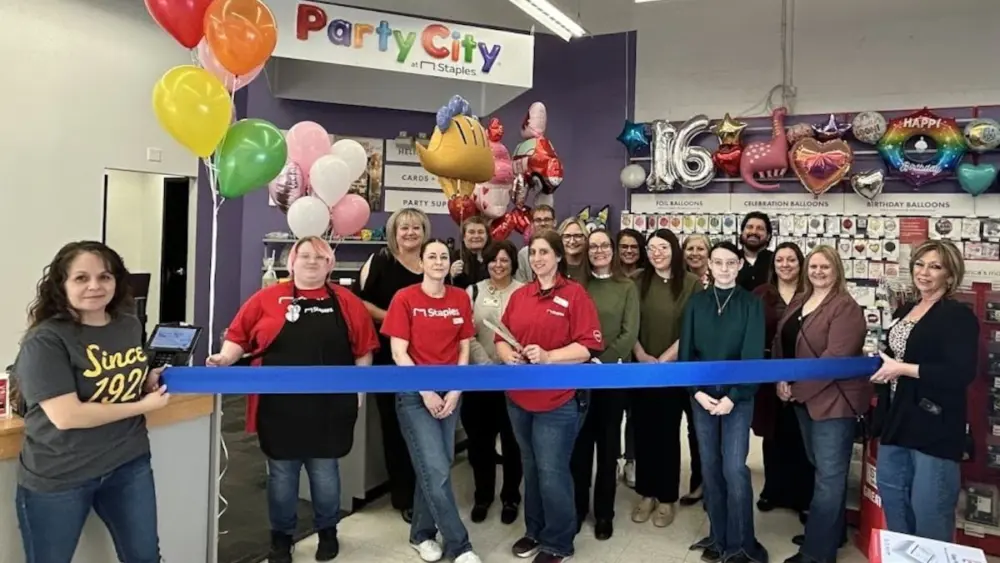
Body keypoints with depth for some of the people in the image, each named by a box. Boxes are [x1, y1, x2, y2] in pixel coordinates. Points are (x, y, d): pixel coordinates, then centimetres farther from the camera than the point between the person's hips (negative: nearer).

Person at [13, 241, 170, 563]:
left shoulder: (130, 325, 2)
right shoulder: (45, 341, -18)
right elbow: (66, 416, -26)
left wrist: (152, 381, -2)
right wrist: (143, 405, -19)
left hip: (129, 463, 5)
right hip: (57, 477, -5)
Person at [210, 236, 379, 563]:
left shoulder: (347, 302, 3)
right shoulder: (266, 299, 2)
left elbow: (364, 350, 4)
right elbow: (239, 338, 2)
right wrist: (224, 359, -17)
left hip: (329, 407, 0)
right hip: (280, 407, 0)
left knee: (325, 473, 12)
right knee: (281, 475, 12)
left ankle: (328, 532, 35)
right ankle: (281, 537, 33)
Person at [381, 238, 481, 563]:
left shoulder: (460, 299, 4)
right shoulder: (405, 298, -8)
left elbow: (463, 349, 6)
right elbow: (399, 353, -9)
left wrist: (455, 392, -4)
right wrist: (426, 392, -13)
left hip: (450, 395, 4)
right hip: (415, 395, -4)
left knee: (434, 468, 11)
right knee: (437, 471, -7)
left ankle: (422, 533, 29)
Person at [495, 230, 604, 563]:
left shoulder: (575, 294, -8)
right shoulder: (519, 296, 9)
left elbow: (589, 346, -14)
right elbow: (501, 338, 11)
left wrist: (548, 356, -23)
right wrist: (508, 355, -11)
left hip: (559, 400, -5)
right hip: (519, 398, 6)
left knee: (552, 471, 0)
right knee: (531, 468, 18)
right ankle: (534, 530, 35)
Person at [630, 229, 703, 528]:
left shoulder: (692, 284, -4)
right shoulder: (638, 283, 5)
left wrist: (663, 360, -12)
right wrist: (642, 357, -10)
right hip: (640, 369, 3)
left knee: (668, 433, 6)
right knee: (644, 432, 9)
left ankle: (667, 498, 19)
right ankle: (646, 494, 23)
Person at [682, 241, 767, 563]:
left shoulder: (751, 304, -1)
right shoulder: (696, 303, 6)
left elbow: (753, 355, -6)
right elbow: (686, 351, 4)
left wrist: (733, 396, -14)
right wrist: (697, 391, -8)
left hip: (738, 396, -2)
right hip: (702, 395, 3)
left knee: (734, 469, -7)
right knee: (710, 467, 7)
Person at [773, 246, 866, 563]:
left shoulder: (845, 307, -15)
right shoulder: (798, 302, 11)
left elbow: (836, 356, -23)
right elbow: (781, 341, 11)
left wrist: (797, 386, -19)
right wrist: (780, 379, -5)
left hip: (833, 400, -8)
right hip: (804, 398, 8)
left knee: (830, 474, 0)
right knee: (823, 469, 20)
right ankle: (830, 533, 35)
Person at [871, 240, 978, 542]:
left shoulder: (959, 315, -11)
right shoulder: (905, 311, 12)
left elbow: (962, 372, -22)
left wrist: (903, 369, -21)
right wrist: (879, 364, 7)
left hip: (934, 427, -8)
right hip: (897, 422, 8)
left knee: (929, 513, 0)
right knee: (893, 503, 20)